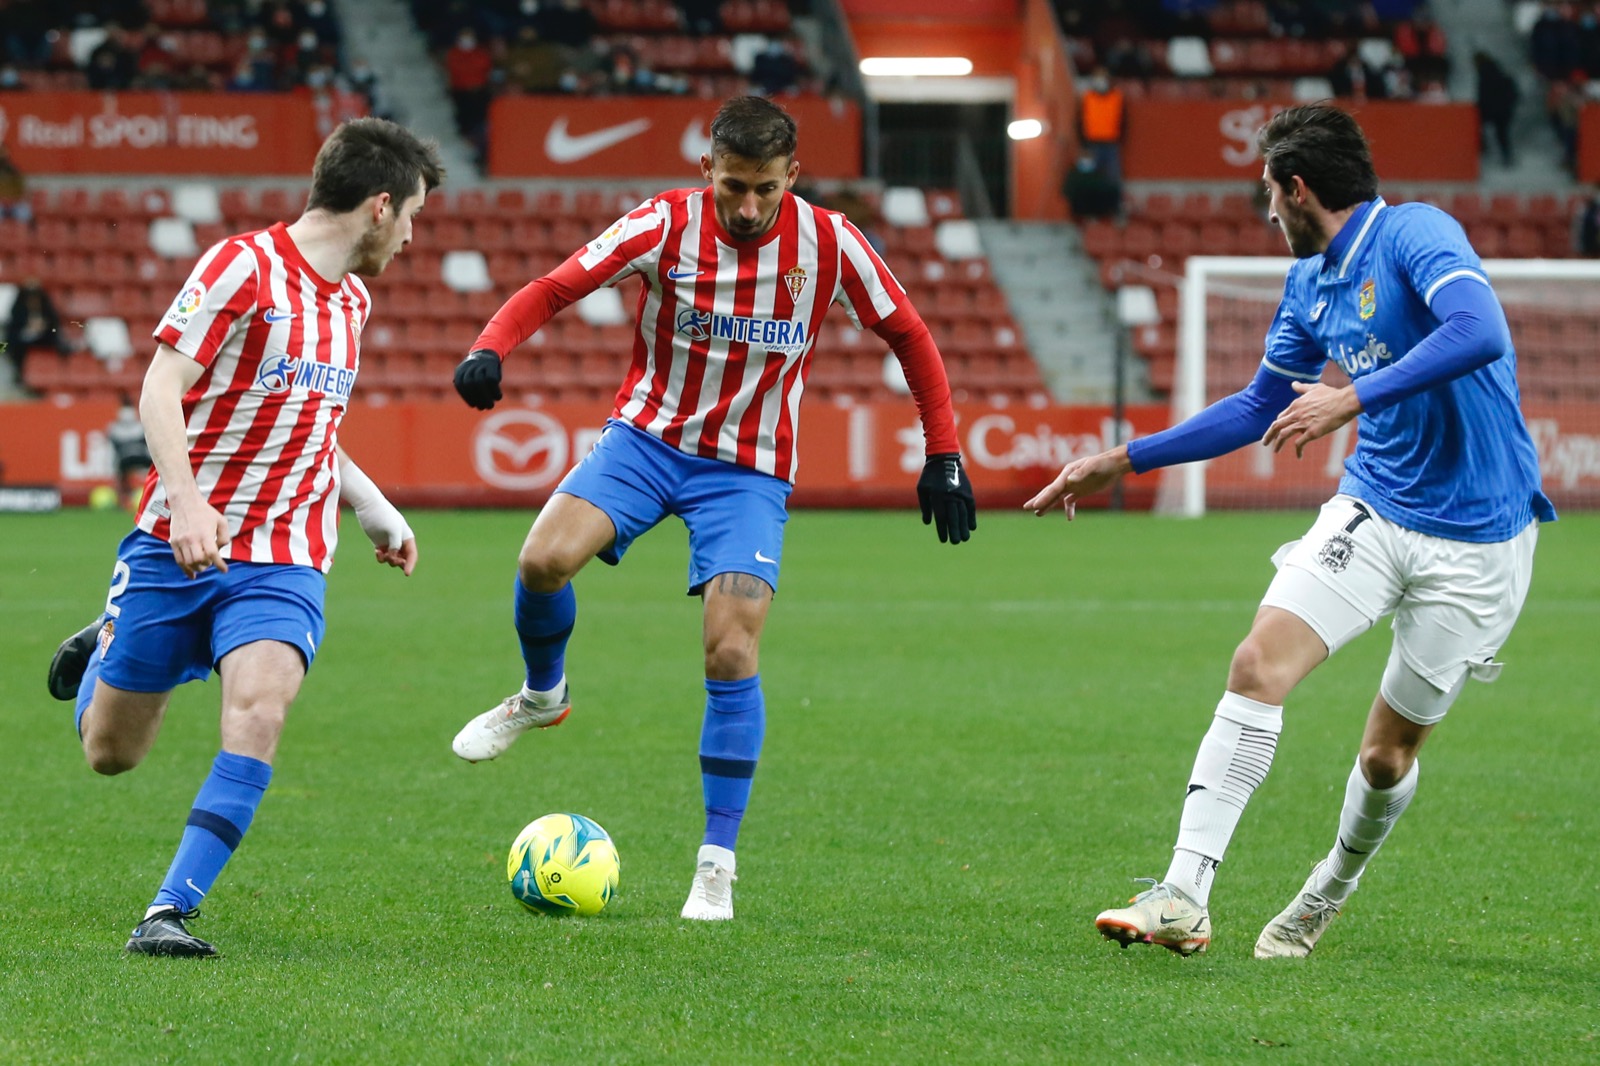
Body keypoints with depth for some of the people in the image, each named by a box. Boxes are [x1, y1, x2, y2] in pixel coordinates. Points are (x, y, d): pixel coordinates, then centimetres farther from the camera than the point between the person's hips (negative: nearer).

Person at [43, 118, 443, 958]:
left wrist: (373, 508, 28)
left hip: (284, 558, 4)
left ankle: (171, 912, -24)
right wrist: (186, 498, -28)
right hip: (179, 545, -4)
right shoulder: (243, 265, -10)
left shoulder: (351, 298, 15)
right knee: (110, 752, 7)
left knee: (259, 706, -25)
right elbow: (160, 387, -16)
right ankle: (104, 650, 43)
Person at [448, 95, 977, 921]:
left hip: (749, 470, 0)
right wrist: (490, 350, -33)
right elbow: (553, 289, -13)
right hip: (647, 437, 0)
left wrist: (943, 456, 1)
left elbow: (906, 334, 3)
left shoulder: (827, 243, -10)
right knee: (544, 558, -24)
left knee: (732, 655, -15)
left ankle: (718, 865, -4)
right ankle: (542, 696, 10)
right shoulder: (665, 226, -12)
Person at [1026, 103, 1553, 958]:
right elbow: (1259, 408, 24)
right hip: (1372, 507, 6)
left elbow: (1480, 332, -34)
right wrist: (1123, 462, 22)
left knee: (1388, 754, 5)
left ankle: (1327, 896, 35)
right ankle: (1183, 899, -19)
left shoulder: (1415, 237, -15)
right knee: (1259, 664, -17)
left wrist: (1353, 398, -37)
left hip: (1475, 537, -6)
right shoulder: (1310, 282, 10)